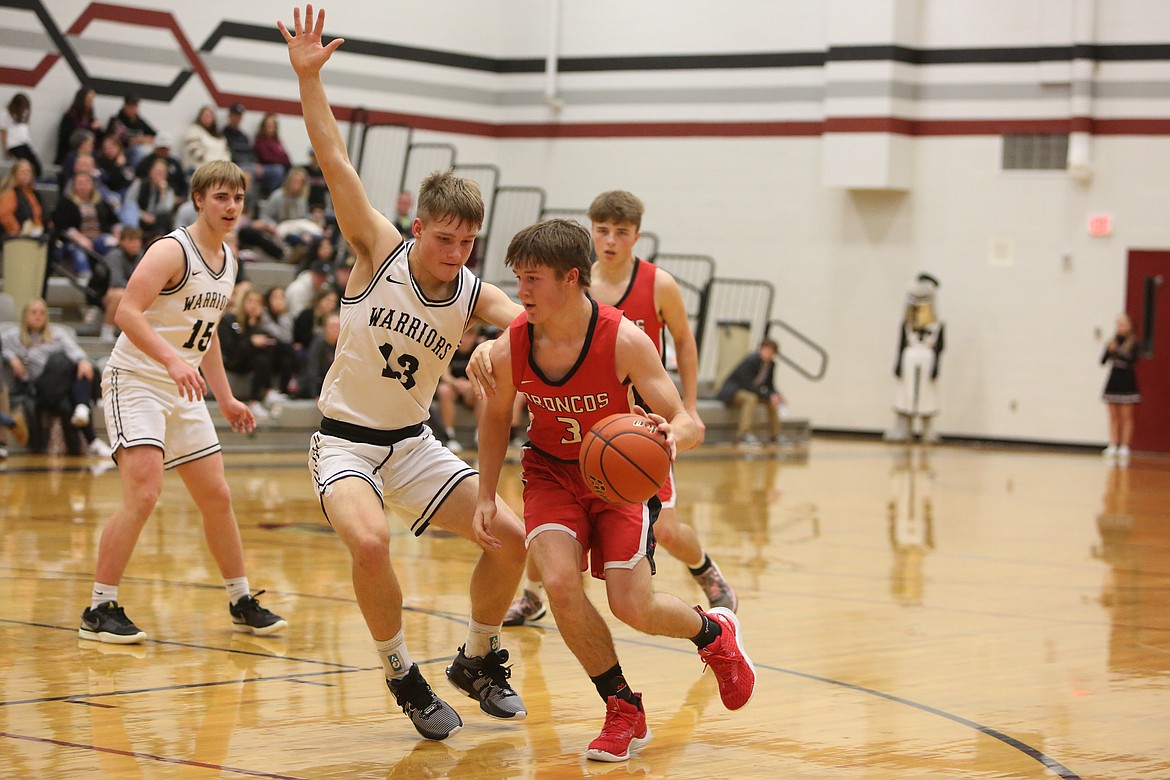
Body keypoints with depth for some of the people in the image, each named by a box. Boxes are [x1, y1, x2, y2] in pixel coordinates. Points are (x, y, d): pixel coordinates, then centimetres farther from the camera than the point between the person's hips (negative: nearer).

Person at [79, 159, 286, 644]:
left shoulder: (228, 260, 12)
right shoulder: (172, 251, -15)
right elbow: (127, 313, -26)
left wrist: (225, 398, 22)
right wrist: (173, 360, -37)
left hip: (183, 391, 8)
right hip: (135, 381, -8)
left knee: (217, 496, 11)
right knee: (143, 493, -20)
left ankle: (241, 604, 24)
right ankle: (99, 611, -14)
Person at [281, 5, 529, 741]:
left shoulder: (475, 297, -5)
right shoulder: (380, 250, -12)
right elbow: (337, 164, -19)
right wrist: (309, 78, -26)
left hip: (414, 443, 4)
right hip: (346, 440, -4)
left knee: (509, 536, -6)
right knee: (370, 541, -32)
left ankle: (480, 661, 20)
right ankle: (402, 674, -8)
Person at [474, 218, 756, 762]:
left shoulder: (624, 340, -27)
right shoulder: (508, 350, -18)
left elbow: (689, 425, -23)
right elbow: (496, 417, 5)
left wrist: (672, 437, -47)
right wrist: (486, 494, 0)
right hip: (552, 470, 3)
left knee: (632, 607, -11)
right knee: (560, 582, -22)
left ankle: (715, 634, 27)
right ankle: (624, 712, -1)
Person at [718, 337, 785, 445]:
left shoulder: (771, 364, 0)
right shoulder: (750, 361, -25)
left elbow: (769, 385, 10)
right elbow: (747, 385, -29)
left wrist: (776, 394, -13)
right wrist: (768, 396, -31)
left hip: (749, 391, 9)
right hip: (730, 391, -9)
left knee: (772, 400, -2)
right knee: (750, 398, -36)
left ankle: (774, 434, 3)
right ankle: (743, 434, -40)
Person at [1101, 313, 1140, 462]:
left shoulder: (1133, 343, -4)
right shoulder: (1113, 341, 7)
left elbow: (1132, 360, -17)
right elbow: (1103, 361, 2)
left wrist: (1116, 352, -26)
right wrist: (1109, 350, -15)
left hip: (1127, 383, -4)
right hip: (1113, 382, 4)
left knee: (1126, 416, -3)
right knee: (1113, 416, 5)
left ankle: (1124, 447, -3)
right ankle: (1113, 446, 7)